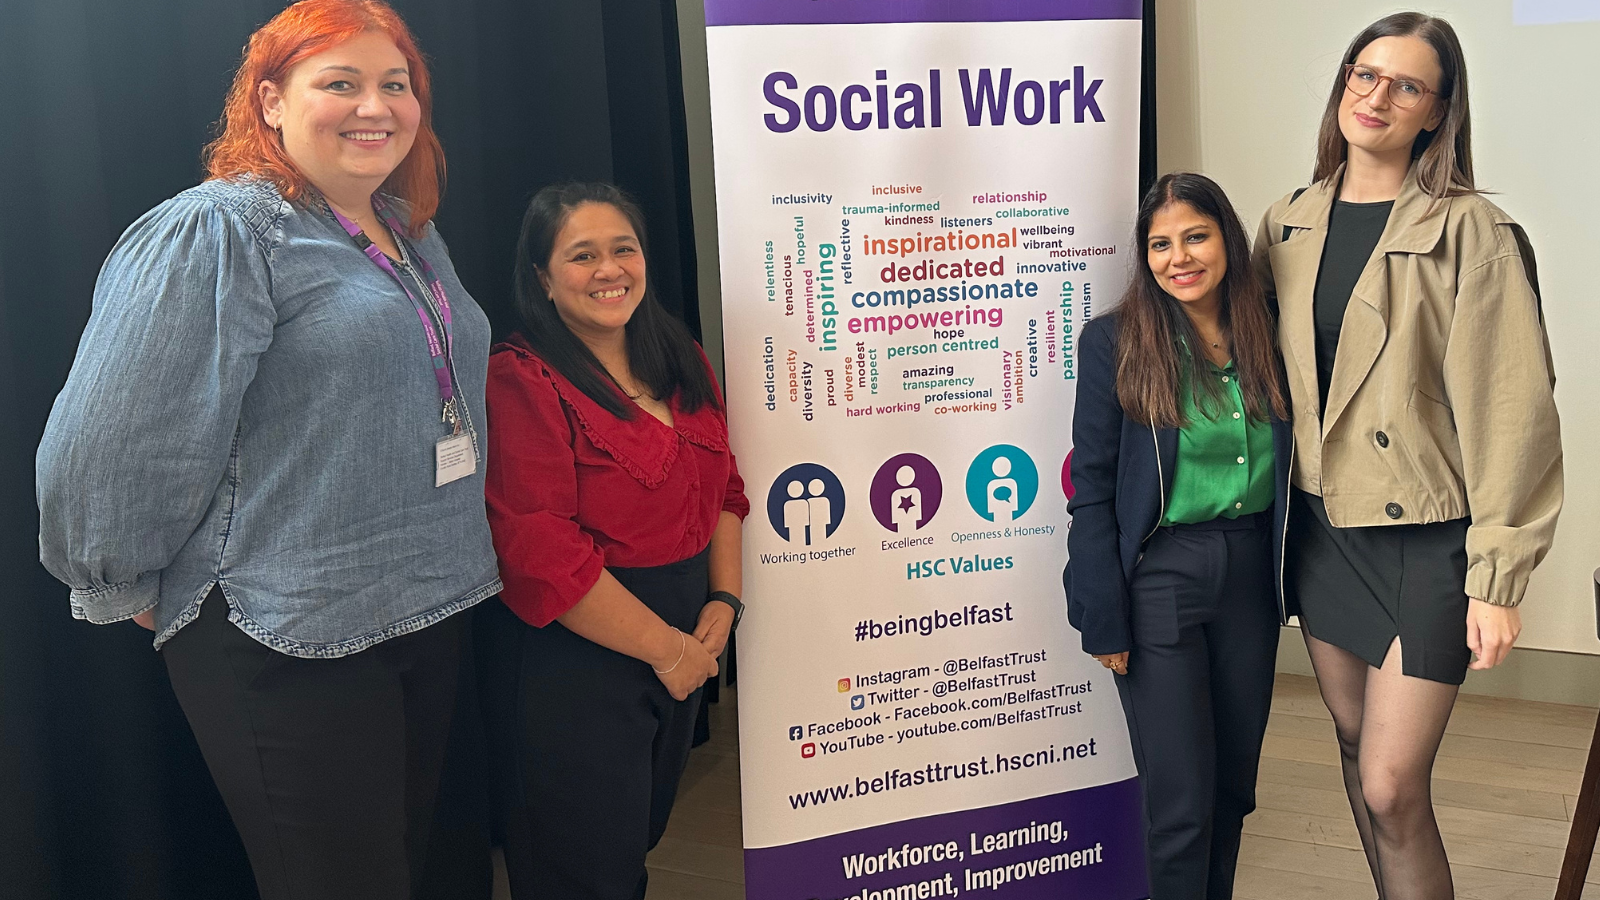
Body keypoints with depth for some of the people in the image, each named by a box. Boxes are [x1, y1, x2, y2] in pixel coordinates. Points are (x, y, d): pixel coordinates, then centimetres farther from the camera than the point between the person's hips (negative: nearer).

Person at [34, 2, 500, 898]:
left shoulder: (413, 236, 12)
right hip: (288, 646, -8)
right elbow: (118, 437, -16)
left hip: (431, 614, 8)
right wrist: (129, 590, -6)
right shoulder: (218, 232, -14)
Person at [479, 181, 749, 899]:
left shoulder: (683, 365, 8)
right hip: (570, 660, -7)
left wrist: (724, 601, -3)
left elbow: (722, 489, 12)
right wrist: (664, 645, -17)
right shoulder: (521, 380, -17)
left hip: (685, 641, 7)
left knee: (639, 841, 23)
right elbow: (542, 555, -23)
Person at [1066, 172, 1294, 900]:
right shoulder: (1115, 341, -7)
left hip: (1250, 571, 4)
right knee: (1181, 800, -1)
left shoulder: (1267, 335, 4)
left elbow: (1290, 466, 10)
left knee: (1234, 785, 15)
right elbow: (1091, 486, -8)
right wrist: (1104, 619, -11)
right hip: (1159, 575, -4)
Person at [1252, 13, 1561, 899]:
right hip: (1321, 528, 6)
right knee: (1355, 750, 16)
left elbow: (1511, 410, -13)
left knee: (1391, 786, -5)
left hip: (1425, 537, -5)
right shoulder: (1288, 225, 5)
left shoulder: (1473, 235, -12)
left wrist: (1497, 578, -14)